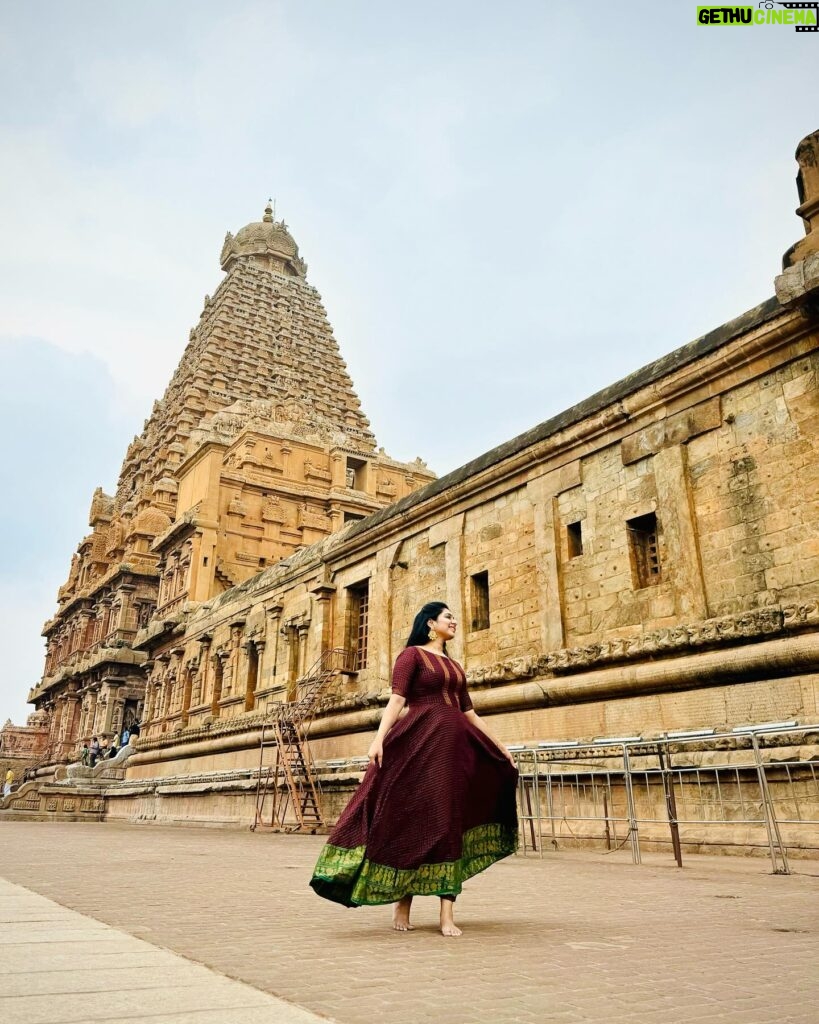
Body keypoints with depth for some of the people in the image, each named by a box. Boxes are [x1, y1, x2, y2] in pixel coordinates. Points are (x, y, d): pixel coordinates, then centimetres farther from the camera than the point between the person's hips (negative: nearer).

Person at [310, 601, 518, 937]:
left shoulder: (454, 665, 21)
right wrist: (379, 737, -25)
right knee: (412, 818, -4)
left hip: (454, 746, 6)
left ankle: (447, 914, 3)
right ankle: (402, 905, 8)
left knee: (448, 824, 2)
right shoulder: (412, 654, 1)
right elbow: (397, 699, -11)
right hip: (421, 742, -6)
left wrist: (500, 747, 21)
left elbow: (469, 712, 22)